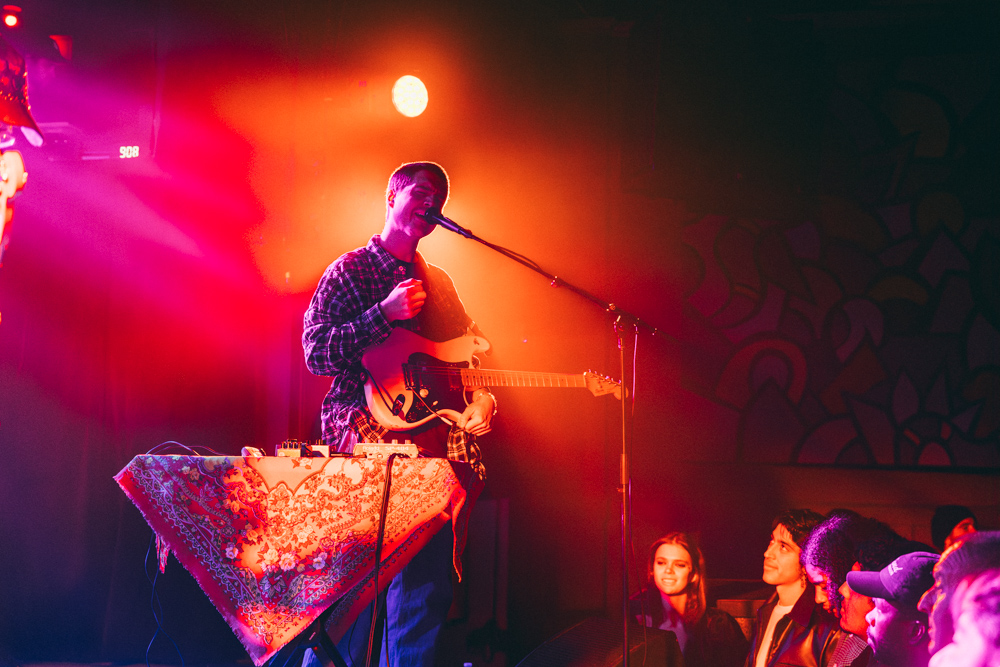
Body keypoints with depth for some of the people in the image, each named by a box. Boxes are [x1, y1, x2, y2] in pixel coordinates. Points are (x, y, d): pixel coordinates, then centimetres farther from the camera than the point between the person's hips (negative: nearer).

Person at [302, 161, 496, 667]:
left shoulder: (439, 284, 21)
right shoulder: (349, 271, 4)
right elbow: (315, 353, -6)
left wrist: (481, 401, 5)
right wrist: (386, 314, -13)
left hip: (434, 432, 6)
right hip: (364, 427, -6)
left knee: (429, 579, 1)